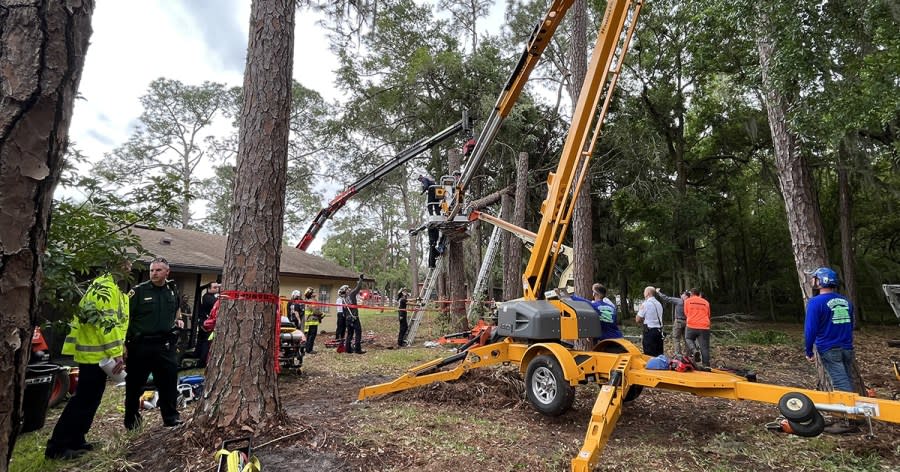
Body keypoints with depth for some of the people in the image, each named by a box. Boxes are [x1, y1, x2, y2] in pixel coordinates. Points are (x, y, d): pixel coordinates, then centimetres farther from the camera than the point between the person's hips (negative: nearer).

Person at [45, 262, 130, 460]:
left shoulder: (114, 288, 16)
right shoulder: (104, 287, -17)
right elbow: (105, 321, -25)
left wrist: (119, 347, 17)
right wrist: (116, 352, -25)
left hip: (98, 352, 11)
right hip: (96, 353, -11)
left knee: (89, 399, 16)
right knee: (84, 399, -5)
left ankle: (75, 440, 25)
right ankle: (57, 446, 3)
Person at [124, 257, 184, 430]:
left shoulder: (173, 290, 7)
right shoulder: (139, 291, -6)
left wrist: (178, 320, 7)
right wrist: (123, 343, -11)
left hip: (165, 344, 3)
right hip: (141, 344, -2)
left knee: (169, 382, 5)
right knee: (135, 384, 12)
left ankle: (171, 417, 16)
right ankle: (131, 417, 31)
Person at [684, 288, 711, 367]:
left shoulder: (687, 301, 6)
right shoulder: (706, 302, 10)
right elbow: (708, 315, 16)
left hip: (691, 326, -1)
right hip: (704, 327, 1)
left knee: (688, 339, 23)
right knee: (704, 347, 6)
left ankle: (694, 350, -4)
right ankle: (706, 365, 5)